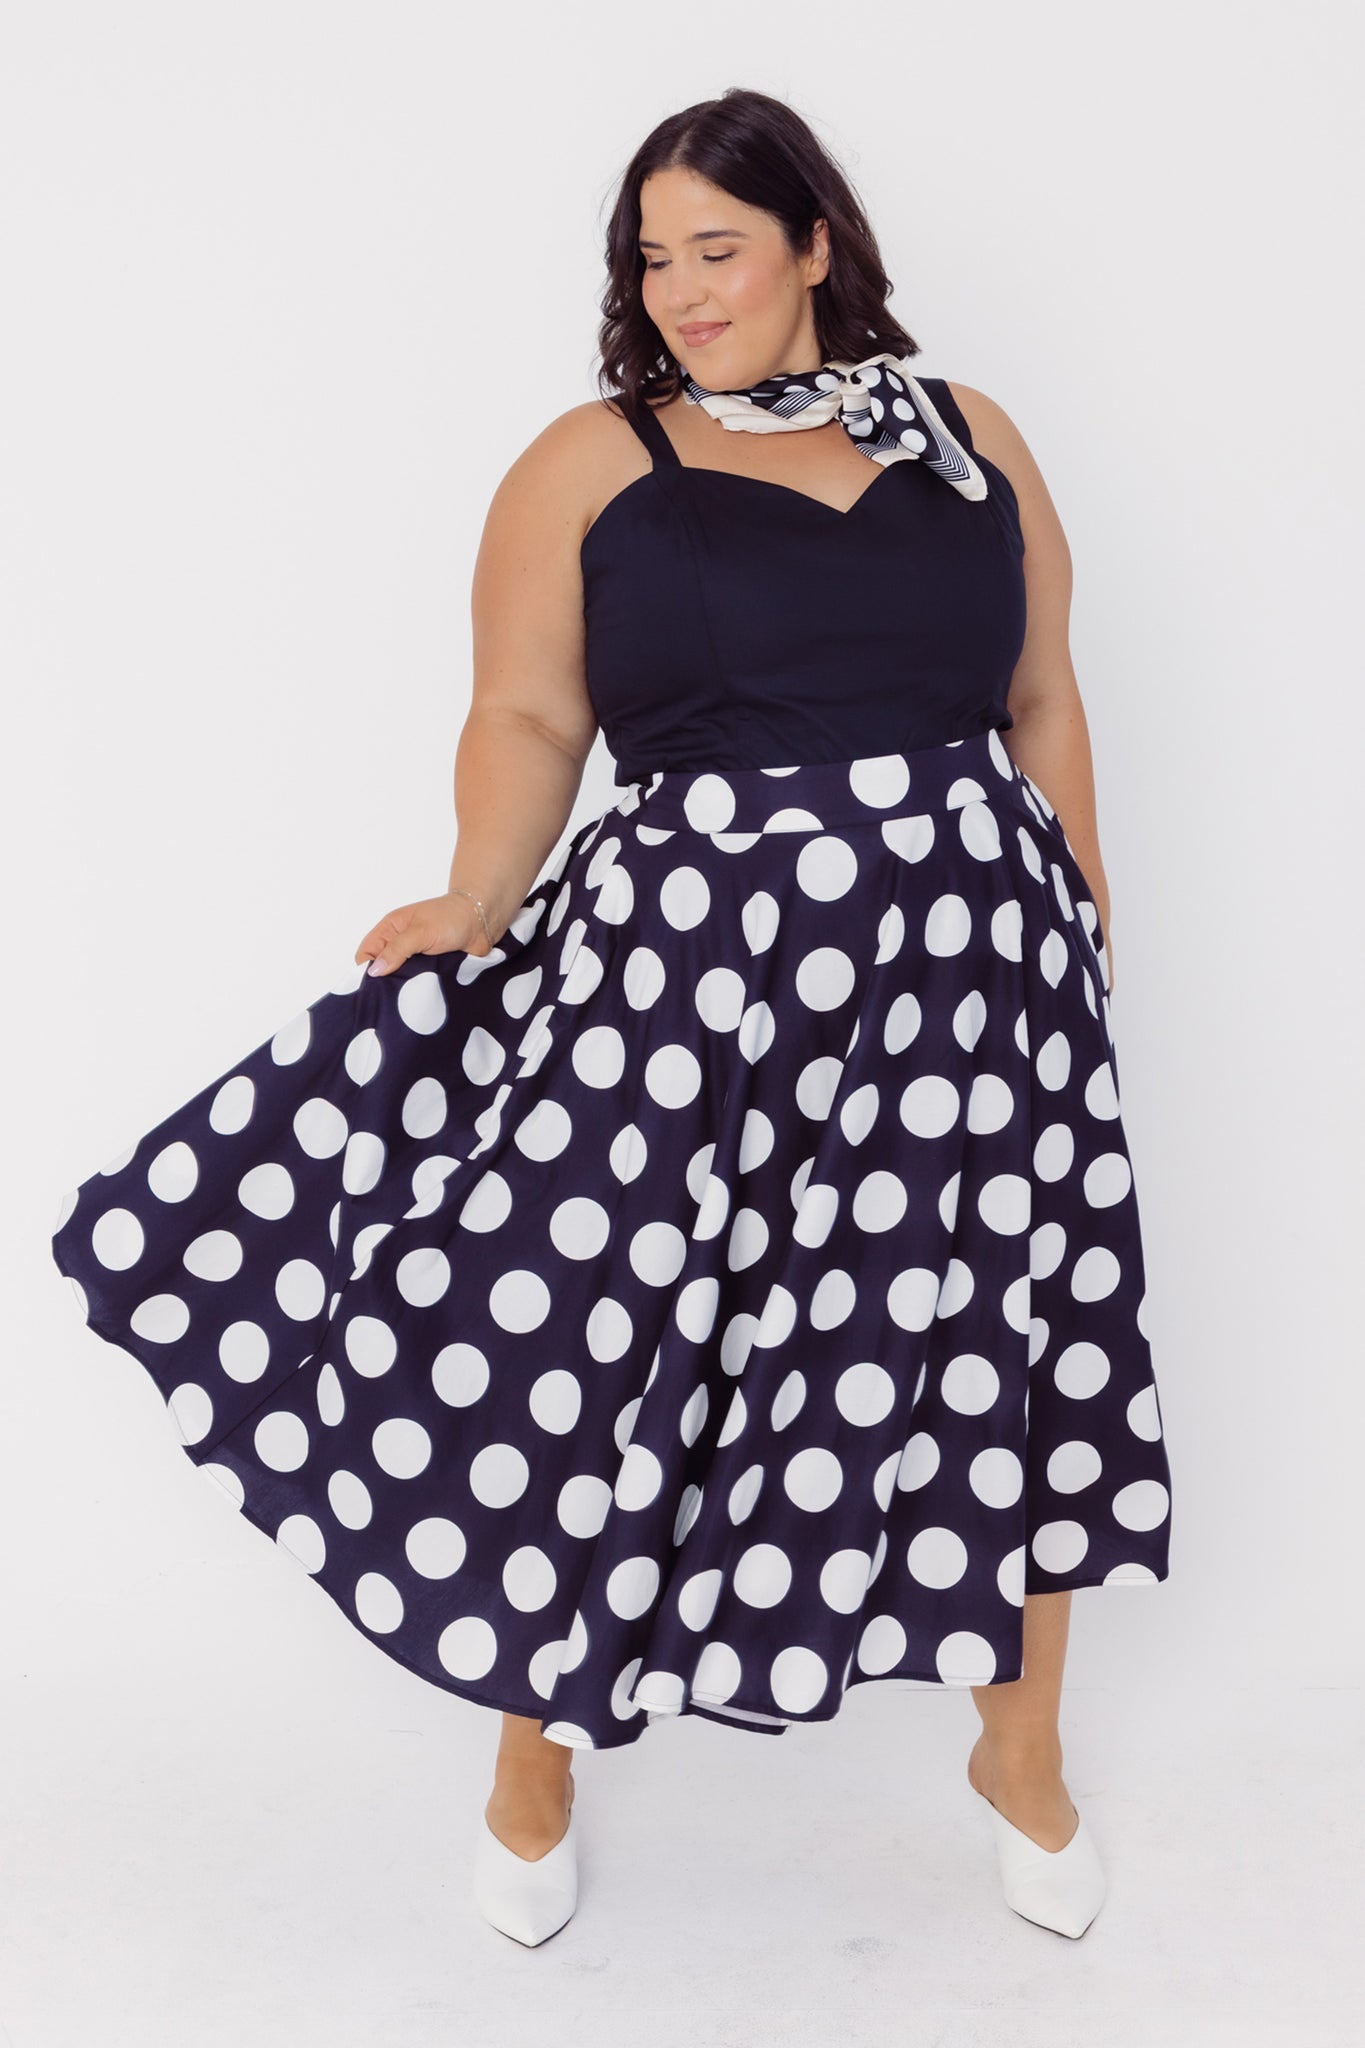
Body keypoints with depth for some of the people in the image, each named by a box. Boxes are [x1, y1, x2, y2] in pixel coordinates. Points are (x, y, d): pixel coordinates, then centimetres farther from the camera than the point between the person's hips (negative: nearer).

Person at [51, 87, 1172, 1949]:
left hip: (970, 952, 3)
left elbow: (1042, 702, 14)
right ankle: (537, 1750, 27)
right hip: (686, 953, -2)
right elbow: (528, 716, -1)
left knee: (1016, 1336, 9)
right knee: (585, 1326, -1)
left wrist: (1088, 927, 13)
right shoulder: (591, 462, 4)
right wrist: (476, 899, -16)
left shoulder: (968, 437, 11)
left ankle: (1022, 1752, 33)